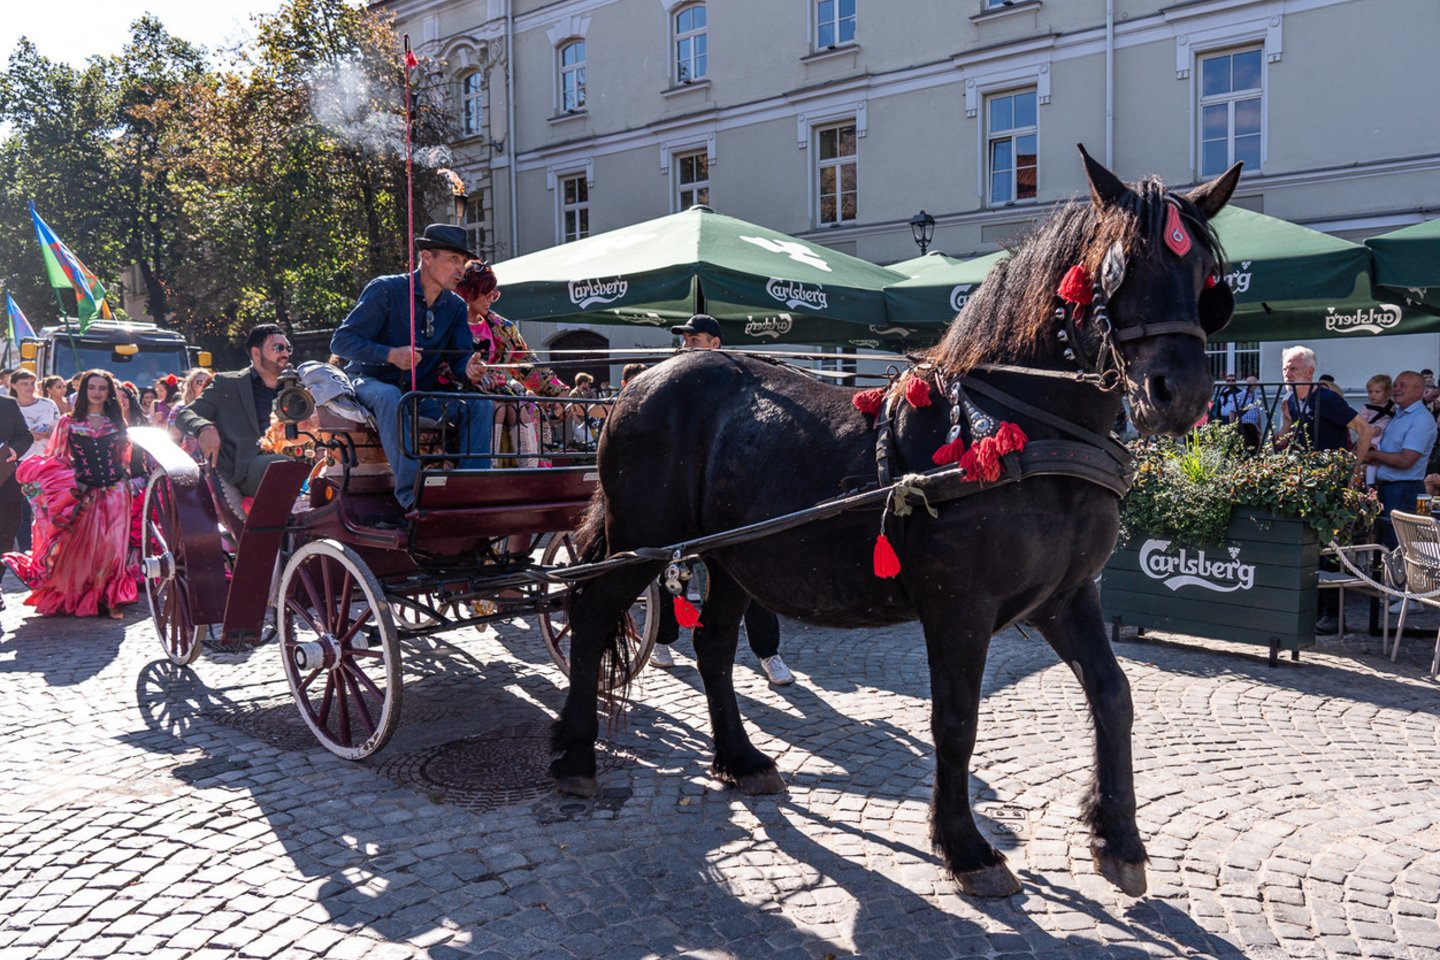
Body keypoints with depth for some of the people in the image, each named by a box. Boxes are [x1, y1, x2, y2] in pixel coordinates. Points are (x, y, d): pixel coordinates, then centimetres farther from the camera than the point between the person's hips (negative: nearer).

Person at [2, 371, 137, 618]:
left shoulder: (117, 423, 11)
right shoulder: (68, 422, 7)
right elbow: (55, 458, 5)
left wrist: (127, 484, 6)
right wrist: (70, 482, -8)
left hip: (113, 493, 1)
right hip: (80, 493, -1)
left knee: (112, 546, -2)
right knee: (78, 547, 1)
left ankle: (112, 599, 4)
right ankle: (71, 598, 14)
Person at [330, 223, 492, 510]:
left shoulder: (455, 307, 7)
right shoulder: (385, 290, -10)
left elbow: (464, 356, 1)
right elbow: (340, 341, -14)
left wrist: (471, 369, -26)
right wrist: (391, 355, -30)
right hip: (371, 384, -5)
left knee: (481, 404, -16)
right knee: (390, 396, -39)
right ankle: (412, 494, -43)